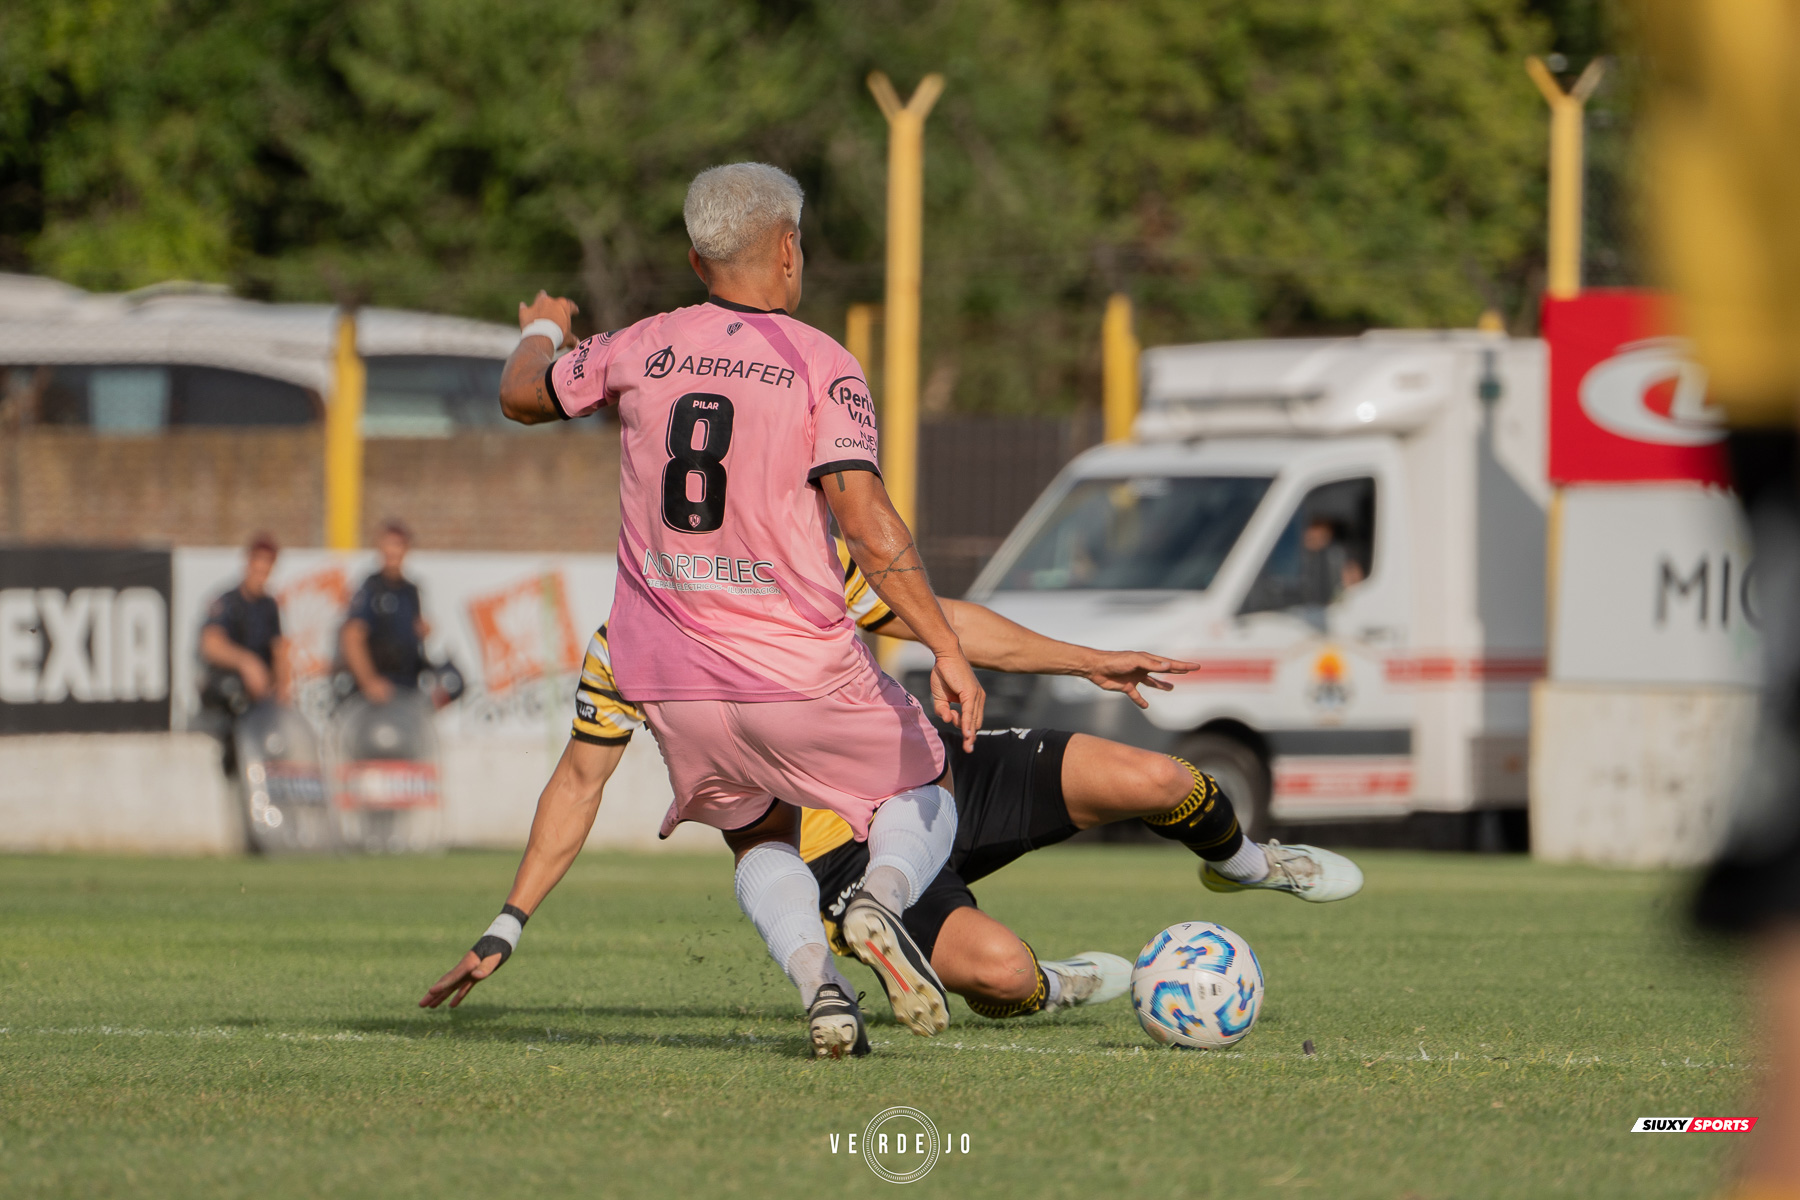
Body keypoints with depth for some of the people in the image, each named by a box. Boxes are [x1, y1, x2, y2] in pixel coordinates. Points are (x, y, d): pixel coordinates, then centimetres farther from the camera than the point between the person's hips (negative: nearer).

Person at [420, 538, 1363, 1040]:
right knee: (995, 971, -30)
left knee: (1151, 782, -10)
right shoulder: (626, 648, -11)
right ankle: (1043, 990, 10)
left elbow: (934, 620, 10)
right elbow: (578, 784, -2)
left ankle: (1237, 859, 27)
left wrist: (1085, 661, 8)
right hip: (836, 856, -4)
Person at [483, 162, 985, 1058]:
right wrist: (946, 649, -19)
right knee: (923, 800, 20)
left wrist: (540, 333, 45)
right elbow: (865, 520, -18)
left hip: (671, 681, 3)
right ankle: (882, 899, -16)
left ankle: (814, 974, -8)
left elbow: (523, 397, 22)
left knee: (762, 843, 24)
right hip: (800, 676, -3)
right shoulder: (822, 367, -7)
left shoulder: (640, 350, 4)